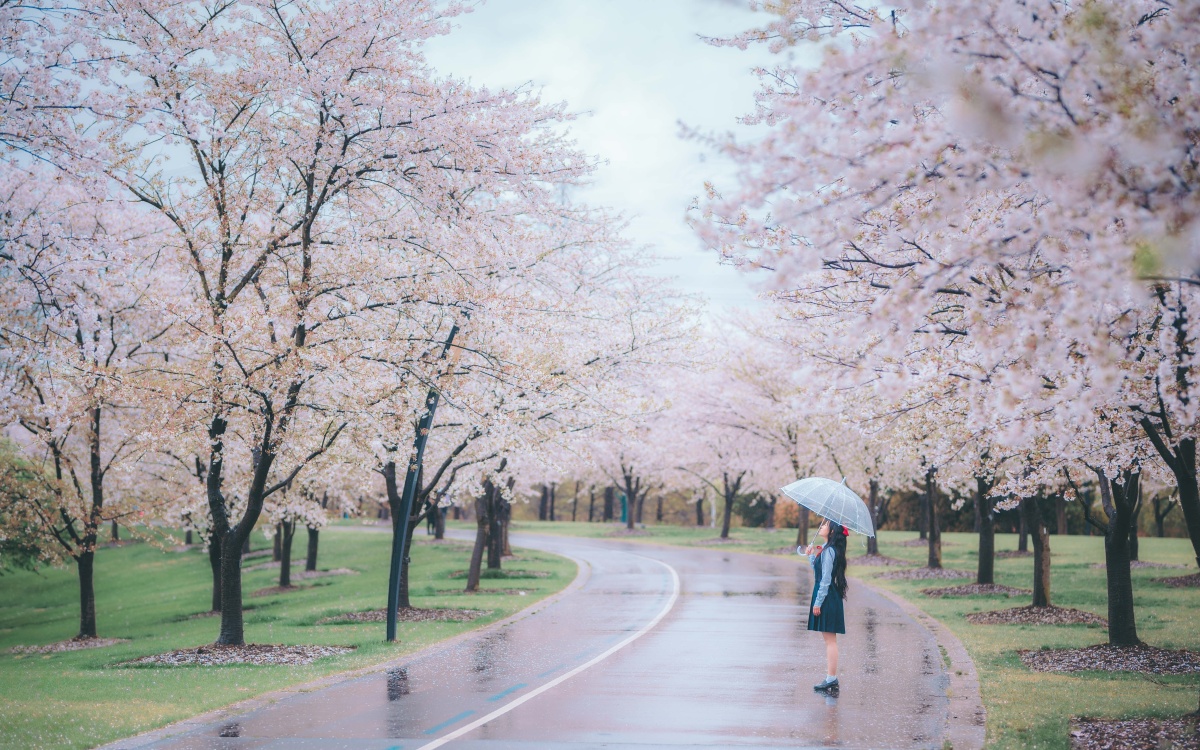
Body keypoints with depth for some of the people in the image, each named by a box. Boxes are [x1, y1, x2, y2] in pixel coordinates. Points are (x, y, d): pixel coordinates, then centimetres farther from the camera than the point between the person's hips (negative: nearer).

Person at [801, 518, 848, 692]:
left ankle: (831, 679, -5)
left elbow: (825, 580, -18)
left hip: (827, 598, -10)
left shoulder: (829, 551, -16)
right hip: (828, 598, 10)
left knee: (830, 639, -7)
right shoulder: (825, 549, 13)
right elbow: (816, 570, 19)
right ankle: (831, 678, 15)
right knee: (829, 639, 11)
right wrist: (811, 555, 12)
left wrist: (818, 603, -17)